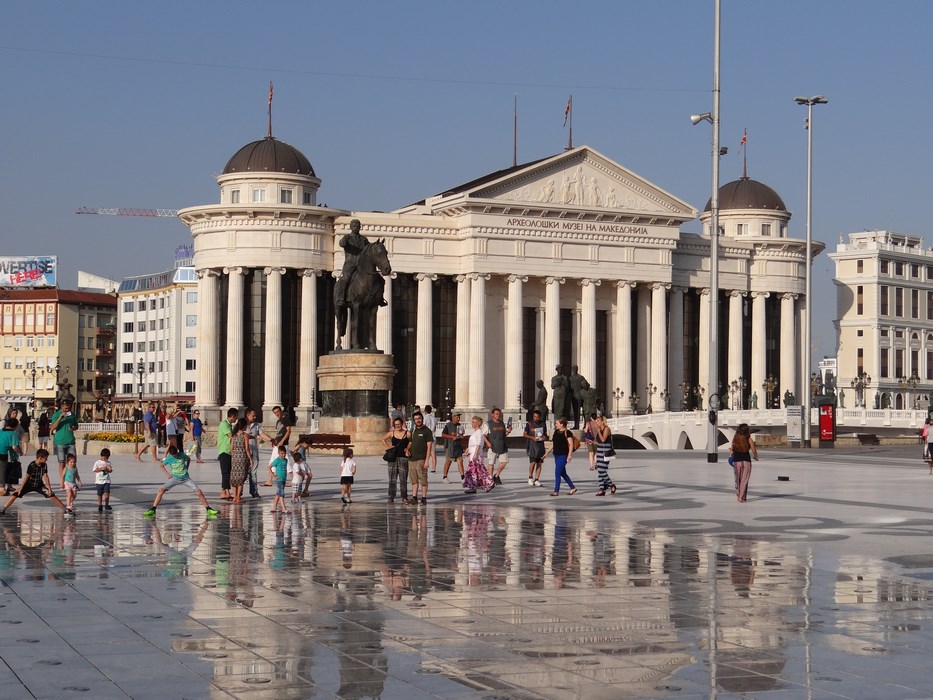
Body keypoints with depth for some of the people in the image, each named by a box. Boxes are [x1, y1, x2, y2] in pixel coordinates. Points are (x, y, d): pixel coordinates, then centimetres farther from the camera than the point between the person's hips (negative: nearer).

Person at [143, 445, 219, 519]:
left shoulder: (182, 455, -9)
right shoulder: (169, 458, -10)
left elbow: (188, 459, 15)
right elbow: (161, 465, 8)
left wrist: (187, 468, 7)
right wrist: (167, 473, -3)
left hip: (186, 478, 0)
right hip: (175, 478, 0)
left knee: (199, 492, -12)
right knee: (161, 489, -20)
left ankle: (208, 509, 3)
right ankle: (152, 509, -15)